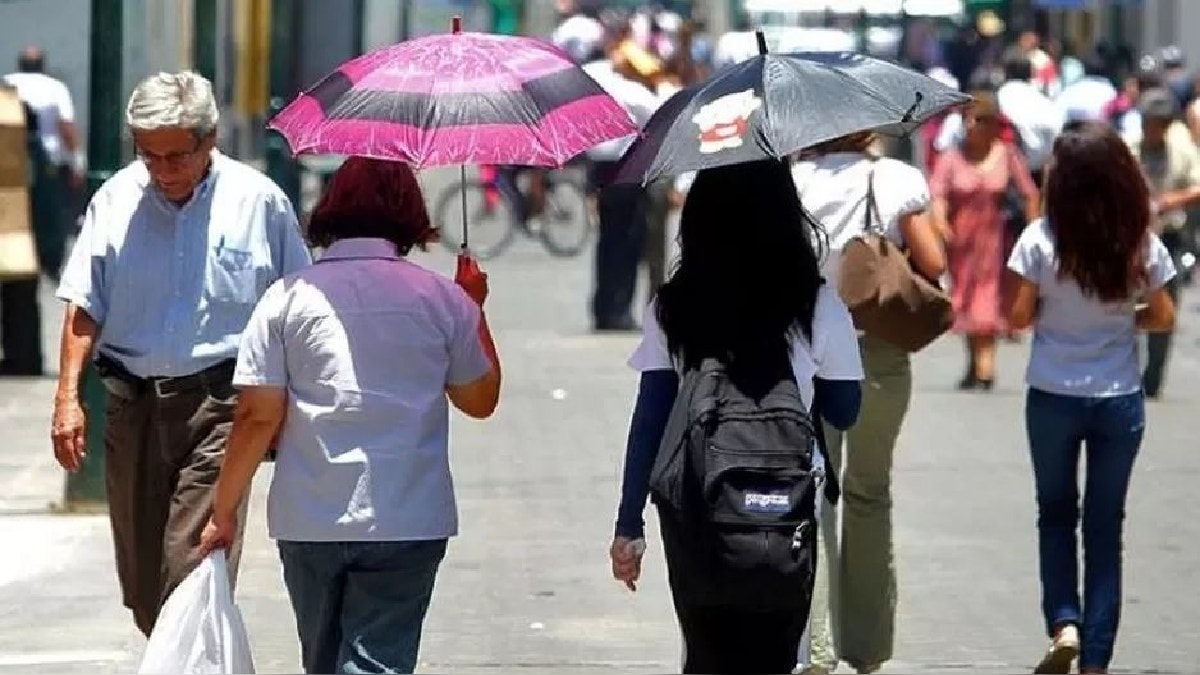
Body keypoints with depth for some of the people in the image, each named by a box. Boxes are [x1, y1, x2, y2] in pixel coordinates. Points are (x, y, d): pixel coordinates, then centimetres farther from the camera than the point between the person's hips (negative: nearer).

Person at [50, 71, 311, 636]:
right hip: (132, 400, 4)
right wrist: (68, 395, -3)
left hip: (217, 403, -3)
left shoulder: (257, 201, 0)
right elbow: (84, 307, 8)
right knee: (140, 575, 8)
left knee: (192, 567, -14)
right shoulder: (115, 200, 6)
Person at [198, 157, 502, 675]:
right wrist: (474, 311, 26)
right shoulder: (444, 299, 0)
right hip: (407, 523, -1)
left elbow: (258, 416, -5)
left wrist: (225, 508, 5)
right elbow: (480, 400, 13)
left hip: (309, 521, 1)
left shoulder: (289, 297, -2)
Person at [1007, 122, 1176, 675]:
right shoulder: (1142, 245, -8)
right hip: (1120, 401, 1)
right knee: (1105, 525, 10)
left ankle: (1064, 622, 3)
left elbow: (1019, 316, -8)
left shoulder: (1042, 240, -14)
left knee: (1056, 512, 20)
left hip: (1053, 398, -1)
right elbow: (1163, 318, 2)